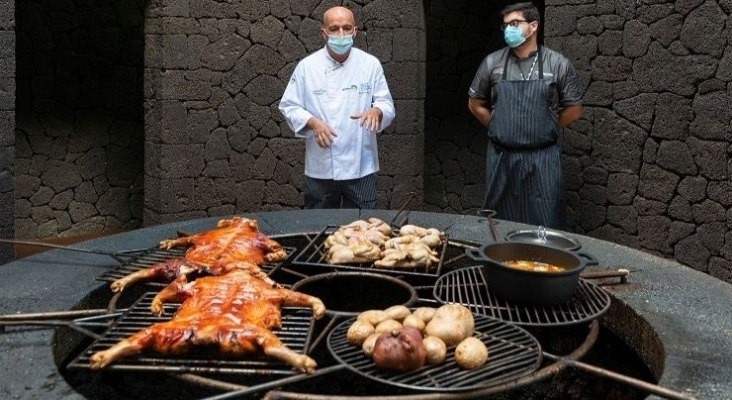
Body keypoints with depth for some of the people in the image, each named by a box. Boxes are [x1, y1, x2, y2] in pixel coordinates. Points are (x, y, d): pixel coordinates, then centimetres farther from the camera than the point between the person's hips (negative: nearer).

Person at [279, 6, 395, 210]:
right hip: (321, 168, 0)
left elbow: (387, 105, 4)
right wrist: (313, 122, -18)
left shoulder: (370, 64, 0)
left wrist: (376, 111, -20)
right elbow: (289, 107, 0)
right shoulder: (307, 66, -2)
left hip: (361, 167, 1)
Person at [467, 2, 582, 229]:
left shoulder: (558, 64, -2)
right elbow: (475, 104, 14)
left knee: (544, 224, 2)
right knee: (500, 224, 10)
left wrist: (545, 131, 9)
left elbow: (573, 110, 7)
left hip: (542, 158, -2)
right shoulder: (492, 63, 2)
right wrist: (501, 130, 12)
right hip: (501, 157, 2)